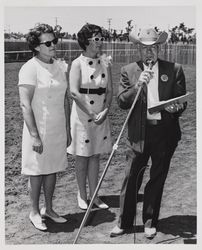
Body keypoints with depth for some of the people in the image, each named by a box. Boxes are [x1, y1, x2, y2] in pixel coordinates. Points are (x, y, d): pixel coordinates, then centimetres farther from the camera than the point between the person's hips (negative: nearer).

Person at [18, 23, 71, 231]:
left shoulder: (61, 66, 7)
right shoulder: (30, 68, -13)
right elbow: (25, 104, -17)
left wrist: (67, 129, 12)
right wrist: (34, 135, -20)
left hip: (58, 129, 6)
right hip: (39, 129, -6)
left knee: (52, 170, 14)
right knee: (37, 172, 5)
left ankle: (49, 209, 29)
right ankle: (34, 212, 22)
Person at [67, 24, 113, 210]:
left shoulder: (105, 62, 5)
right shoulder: (78, 63, -9)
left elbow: (110, 90, 3)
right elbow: (74, 92, -17)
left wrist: (105, 111, -11)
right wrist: (92, 115, -19)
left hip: (102, 115, 5)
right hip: (82, 115, -4)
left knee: (96, 156, 11)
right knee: (82, 156, 6)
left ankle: (94, 195, 22)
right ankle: (82, 195, 21)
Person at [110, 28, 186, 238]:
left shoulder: (174, 70, 4)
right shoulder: (128, 71, 4)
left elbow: (182, 101, 6)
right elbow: (121, 102, -4)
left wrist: (176, 108, -17)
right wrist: (138, 85, -17)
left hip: (165, 132, 1)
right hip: (139, 133, 0)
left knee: (157, 179, 11)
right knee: (131, 178, 3)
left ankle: (150, 222, 28)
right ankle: (124, 222, 20)